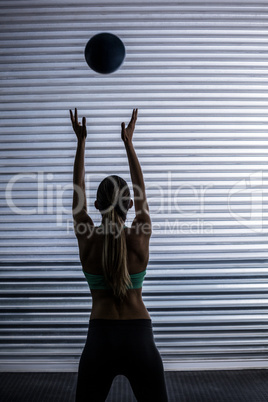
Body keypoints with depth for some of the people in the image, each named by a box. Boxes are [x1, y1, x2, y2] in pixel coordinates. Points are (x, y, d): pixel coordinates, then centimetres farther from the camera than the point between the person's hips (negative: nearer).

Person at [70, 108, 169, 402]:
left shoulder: (87, 238, -7)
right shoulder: (140, 237, -7)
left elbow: (77, 191, 5)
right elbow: (141, 191, 6)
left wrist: (81, 142, 11)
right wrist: (128, 143, 13)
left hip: (100, 339, 0)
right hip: (139, 338, 0)